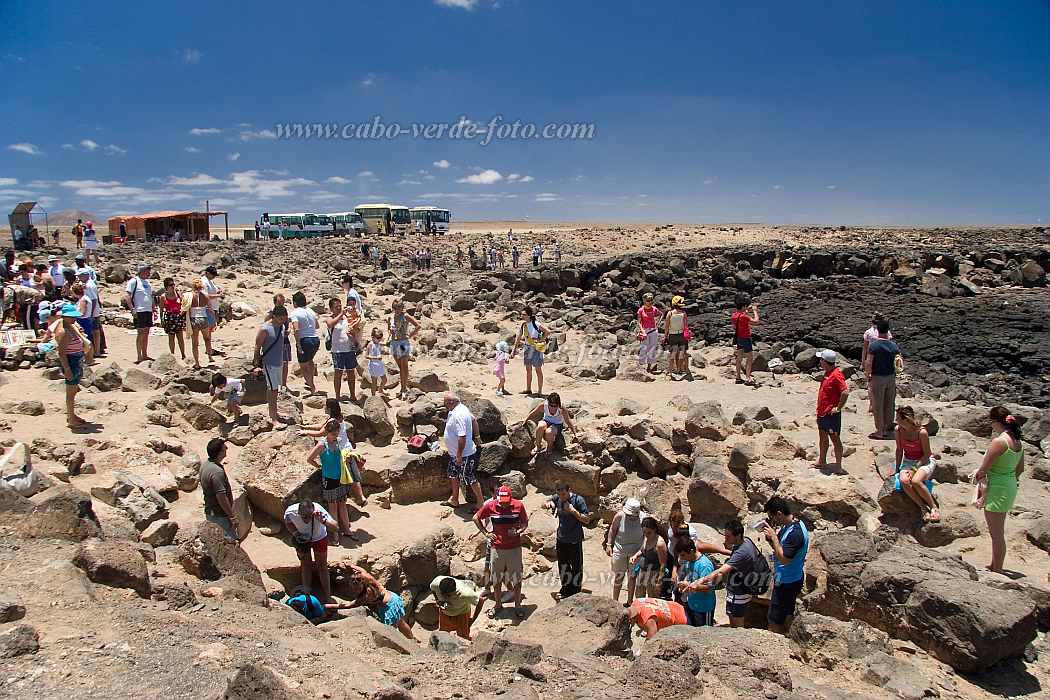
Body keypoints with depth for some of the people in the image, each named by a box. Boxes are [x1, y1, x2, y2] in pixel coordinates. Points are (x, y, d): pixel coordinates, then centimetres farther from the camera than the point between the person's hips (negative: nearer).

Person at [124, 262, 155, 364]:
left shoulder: (147, 282, 17)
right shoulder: (134, 281, -7)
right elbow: (126, 295, -14)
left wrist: (154, 309, 19)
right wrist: (132, 309, -19)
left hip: (148, 311, 8)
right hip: (139, 312, -8)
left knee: (146, 333, 12)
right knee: (141, 333, -6)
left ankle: (145, 355, 20)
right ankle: (139, 357, -1)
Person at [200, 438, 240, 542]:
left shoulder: (205, 464, 2)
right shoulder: (217, 472, -29)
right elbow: (221, 497, -28)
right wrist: (232, 517, -20)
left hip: (210, 511, 10)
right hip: (220, 515, -10)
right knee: (232, 541, 0)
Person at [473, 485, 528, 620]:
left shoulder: (518, 505, -9)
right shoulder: (490, 505, -9)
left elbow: (525, 523, 5)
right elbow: (476, 518, 6)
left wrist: (519, 531, -15)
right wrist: (486, 533, -1)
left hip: (514, 548, -1)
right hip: (497, 548, 1)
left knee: (517, 579, 7)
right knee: (496, 579, 13)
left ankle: (517, 606, 23)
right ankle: (498, 605, 31)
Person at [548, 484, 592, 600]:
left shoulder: (578, 500, -16)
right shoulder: (557, 498, -3)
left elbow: (587, 520, -15)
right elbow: (546, 503, 16)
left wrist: (573, 510, -25)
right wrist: (549, 503, -8)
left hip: (575, 541, -5)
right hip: (561, 539, 5)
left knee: (576, 568, 5)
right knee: (562, 567, 18)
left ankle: (576, 593, 18)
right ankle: (566, 590, 35)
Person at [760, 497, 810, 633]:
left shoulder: (796, 533, -29)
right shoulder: (788, 524, 1)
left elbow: (783, 559, -30)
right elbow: (779, 547, 9)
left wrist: (773, 536, -26)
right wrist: (770, 535, -9)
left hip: (787, 583, -10)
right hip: (787, 579, 10)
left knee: (775, 622, 2)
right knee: (784, 618, 24)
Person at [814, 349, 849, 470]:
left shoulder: (836, 375, -19)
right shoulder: (827, 373, 10)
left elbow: (845, 392, -26)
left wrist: (838, 408, -20)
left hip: (831, 414, -10)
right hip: (822, 412, 10)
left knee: (835, 439, 1)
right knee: (823, 438, 19)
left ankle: (838, 465, 10)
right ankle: (822, 461, 31)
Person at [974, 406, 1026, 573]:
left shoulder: (999, 441, -22)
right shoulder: (1017, 441, 5)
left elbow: (983, 470, -20)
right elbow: (1020, 469, 15)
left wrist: (976, 477, -1)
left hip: (997, 489, -9)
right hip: (1010, 487, 9)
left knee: (996, 533, 2)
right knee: (998, 532, 21)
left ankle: (997, 571, 10)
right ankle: (995, 566, 34)